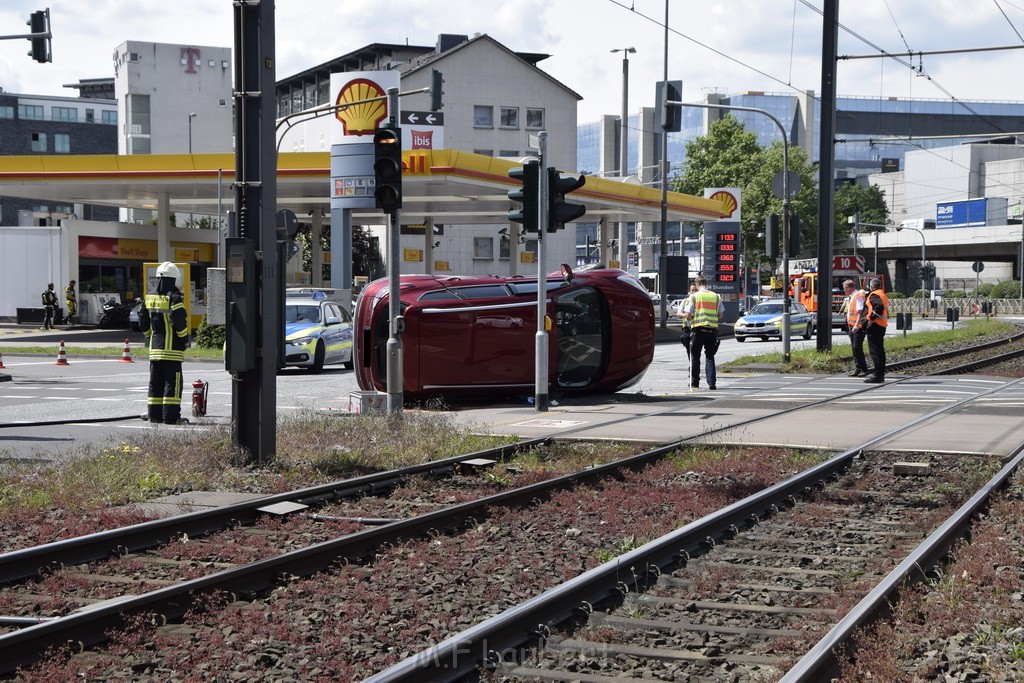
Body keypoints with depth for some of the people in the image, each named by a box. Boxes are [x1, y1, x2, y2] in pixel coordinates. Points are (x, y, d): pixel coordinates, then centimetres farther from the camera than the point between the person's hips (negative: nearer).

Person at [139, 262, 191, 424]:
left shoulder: (149, 298, 9)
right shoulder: (174, 298, -13)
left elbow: (143, 322, 14)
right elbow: (180, 322, -19)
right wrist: (185, 339, -5)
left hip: (155, 348, 7)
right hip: (172, 349, -7)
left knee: (155, 382, 12)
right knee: (172, 382, -4)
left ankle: (155, 415, 14)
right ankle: (171, 416, -7)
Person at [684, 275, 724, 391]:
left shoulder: (694, 296, -4)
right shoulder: (716, 297, 5)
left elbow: (688, 316, -6)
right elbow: (720, 315, 8)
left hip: (698, 328, -2)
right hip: (712, 329, 2)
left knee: (695, 357, 8)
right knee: (710, 357, 7)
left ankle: (694, 383, 10)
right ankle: (711, 383, -2)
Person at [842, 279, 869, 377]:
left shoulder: (858, 296, -13)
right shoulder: (850, 297, 16)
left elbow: (860, 312, -21)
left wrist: (856, 325, -28)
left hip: (858, 327, -10)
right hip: (851, 326, 10)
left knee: (857, 348, -11)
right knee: (854, 348, 10)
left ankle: (864, 370, -6)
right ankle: (857, 369, 15)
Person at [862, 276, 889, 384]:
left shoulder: (874, 295, -11)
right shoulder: (883, 295, 20)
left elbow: (879, 306, -29)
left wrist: (872, 318, -24)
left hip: (874, 326, -10)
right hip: (882, 326, 10)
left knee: (875, 351, -10)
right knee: (880, 350, 14)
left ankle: (878, 375, -12)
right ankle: (881, 374, 19)